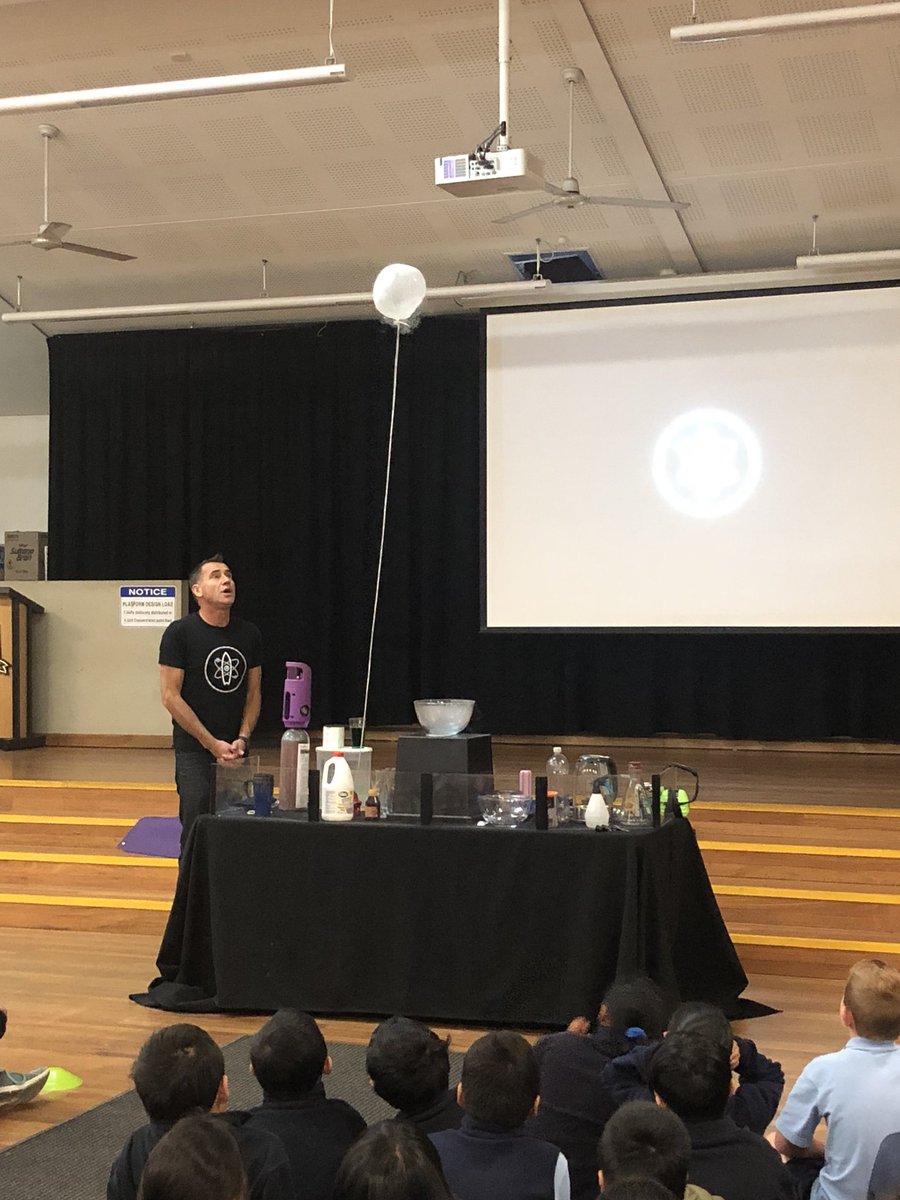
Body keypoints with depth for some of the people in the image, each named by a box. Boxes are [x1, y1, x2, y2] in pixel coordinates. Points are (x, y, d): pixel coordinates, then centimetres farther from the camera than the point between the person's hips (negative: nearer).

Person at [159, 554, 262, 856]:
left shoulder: (249, 634, 8)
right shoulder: (180, 633, -6)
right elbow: (170, 695, -9)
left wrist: (243, 739, -2)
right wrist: (212, 744, -11)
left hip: (236, 750, 4)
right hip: (195, 751, -4)